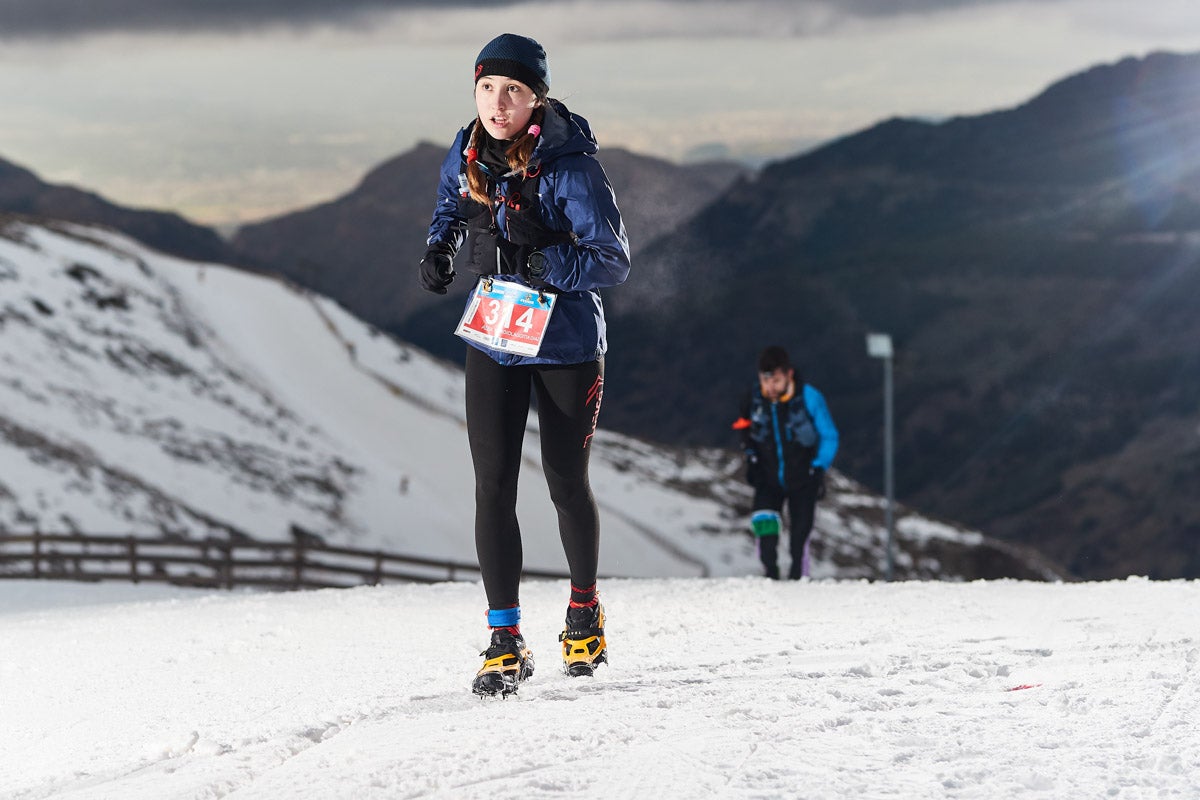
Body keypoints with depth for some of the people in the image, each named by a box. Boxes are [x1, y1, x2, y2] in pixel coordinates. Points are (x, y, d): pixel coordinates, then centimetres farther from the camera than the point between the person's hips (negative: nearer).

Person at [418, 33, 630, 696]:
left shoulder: (570, 167, -20)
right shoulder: (465, 157, -3)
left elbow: (613, 261, -19)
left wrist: (534, 262, -31)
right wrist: (440, 250, -2)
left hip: (565, 343, -3)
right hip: (491, 340, 3)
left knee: (565, 482, 11)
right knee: (493, 485, -6)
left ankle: (584, 607, 36)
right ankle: (504, 641, -3)